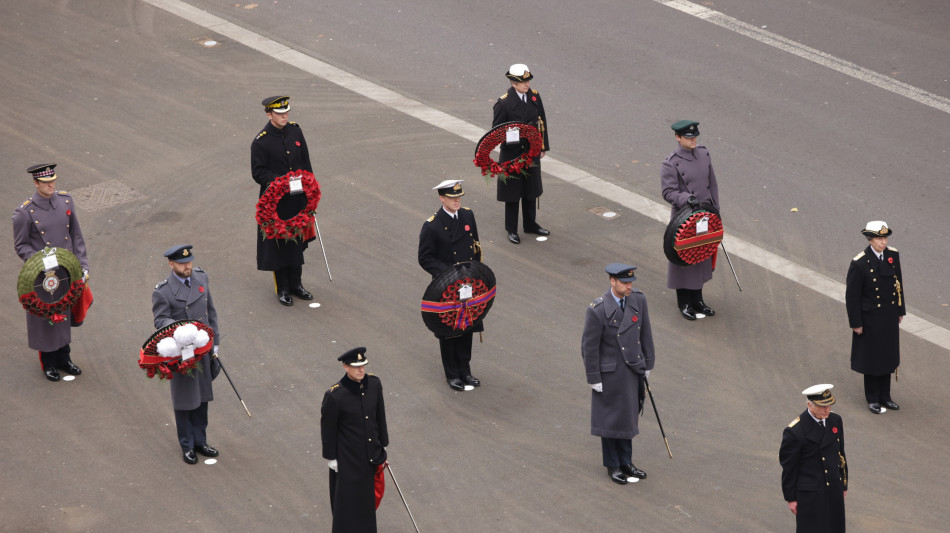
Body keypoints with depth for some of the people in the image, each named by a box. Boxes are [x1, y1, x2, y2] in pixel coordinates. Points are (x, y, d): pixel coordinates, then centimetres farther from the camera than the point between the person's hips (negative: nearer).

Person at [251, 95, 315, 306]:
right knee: (278, 244, 4)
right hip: (276, 202, -5)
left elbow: (306, 162, 10)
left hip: (298, 199, 5)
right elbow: (258, 173, -12)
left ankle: (296, 284, 28)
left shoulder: (295, 130, 2)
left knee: (297, 242, 14)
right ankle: (282, 289, 16)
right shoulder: (261, 142, -15)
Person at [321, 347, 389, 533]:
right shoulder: (334, 395, -24)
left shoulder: (374, 384, -7)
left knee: (368, 496, 21)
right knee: (347, 499, 7)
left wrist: (382, 446, 12)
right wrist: (331, 458, -6)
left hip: (371, 454, 5)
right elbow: (328, 429, -12)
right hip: (347, 458, -5)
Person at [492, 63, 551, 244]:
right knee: (512, 192, 7)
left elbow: (542, 122, 8)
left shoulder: (534, 96, -2)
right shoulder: (504, 103, -18)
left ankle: (530, 224, 33)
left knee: (531, 190, 17)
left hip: (532, 151, 5)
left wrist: (543, 146, 10)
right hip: (512, 153, -5)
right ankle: (511, 229, 19)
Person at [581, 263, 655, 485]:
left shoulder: (638, 299, -7)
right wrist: (594, 379, -11)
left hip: (634, 369, 5)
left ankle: (625, 462, 32)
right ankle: (612, 466, 26)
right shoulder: (597, 310, -22)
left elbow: (645, 333, 5)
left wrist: (648, 364, 10)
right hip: (610, 372, -5)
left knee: (629, 416, 16)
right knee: (611, 418, 9)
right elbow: (589, 346, -15)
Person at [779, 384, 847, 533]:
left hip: (834, 491, 6)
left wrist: (844, 485, 16)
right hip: (810, 494, -6)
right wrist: (791, 498, -6)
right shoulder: (795, 432, -19)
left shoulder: (835, 420, 0)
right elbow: (788, 468, -11)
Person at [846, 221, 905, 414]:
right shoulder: (859, 263, -20)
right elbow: (852, 295, -14)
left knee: (888, 356, 15)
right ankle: (873, 399, 23)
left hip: (890, 317, 5)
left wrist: (901, 310, 12)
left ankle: (885, 396, 30)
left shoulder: (893, 255, -3)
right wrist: (856, 323, -12)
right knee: (872, 358, 8)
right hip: (870, 318, -5)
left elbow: (898, 283, 9)